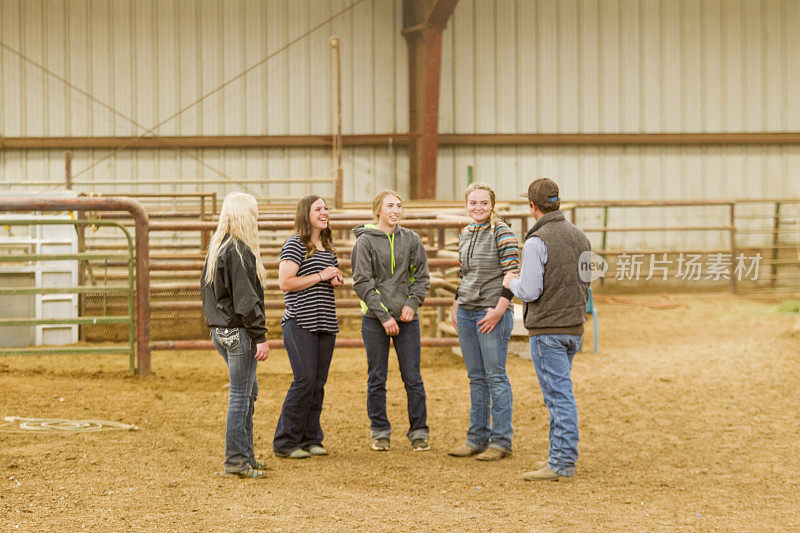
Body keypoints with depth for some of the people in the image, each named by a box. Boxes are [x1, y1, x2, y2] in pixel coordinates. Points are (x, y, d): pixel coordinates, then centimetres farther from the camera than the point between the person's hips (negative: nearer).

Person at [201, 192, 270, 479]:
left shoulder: (215, 247, 12)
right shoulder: (239, 251, -16)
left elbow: (206, 290, 17)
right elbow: (245, 299, -19)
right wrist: (260, 336, -16)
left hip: (220, 330, 10)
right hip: (238, 331, -10)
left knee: (248, 391, 18)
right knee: (240, 395, -5)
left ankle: (245, 454, 22)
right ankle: (236, 460, -2)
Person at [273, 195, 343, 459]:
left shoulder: (328, 247, 18)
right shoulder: (295, 244, -7)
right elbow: (285, 282, -15)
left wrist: (336, 279, 9)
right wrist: (320, 276, -13)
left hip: (325, 323, 8)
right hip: (300, 321, -8)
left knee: (319, 382, 6)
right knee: (305, 379, -12)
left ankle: (310, 439, 14)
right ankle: (285, 442, -6)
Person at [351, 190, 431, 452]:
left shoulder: (411, 239, 8)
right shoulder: (365, 242, -2)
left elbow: (422, 276, 11)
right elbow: (362, 283, -7)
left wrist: (412, 303, -6)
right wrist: (384, 315, -13)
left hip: (407, 317, 2)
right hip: (375, 319, -2)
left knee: (413, 377, 1)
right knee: (377, 379, 4)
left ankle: (419, 432, 8)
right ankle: (380, 431, 14)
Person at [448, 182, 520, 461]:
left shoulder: (502, 232, -8)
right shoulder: (465, 234, 13)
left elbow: (512, 274, -13)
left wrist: (498, 310, -19)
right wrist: (456, 306, 15)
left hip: (493, 312, -7)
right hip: (466, 311, 7)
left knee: (495, 377, -4)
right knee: (476, 377, 11)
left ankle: (501, 441, 0)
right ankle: (477, 437, 16)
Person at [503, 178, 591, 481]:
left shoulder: (537, 242, -15)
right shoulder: (579, 237, 10)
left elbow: (530, 291, -17)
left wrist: (512, 283, 2)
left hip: (547, 328, -8)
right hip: (575, 325, 8)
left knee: (559, 395, -7)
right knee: (559, 392, 16)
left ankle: (562, 464, -5)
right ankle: (558, 455, 21)